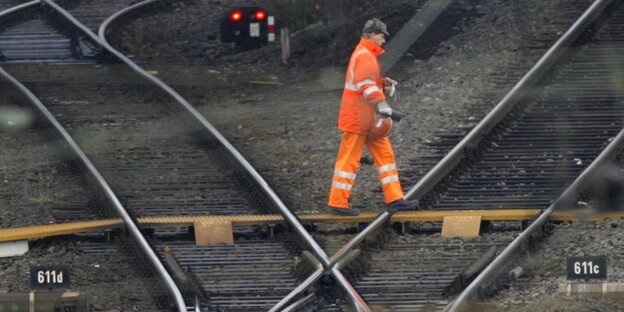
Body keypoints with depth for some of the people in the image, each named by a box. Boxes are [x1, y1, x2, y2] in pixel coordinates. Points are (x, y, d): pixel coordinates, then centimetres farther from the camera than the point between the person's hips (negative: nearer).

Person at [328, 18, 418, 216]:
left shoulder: (366, 55, 19)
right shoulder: (364, 56, -15)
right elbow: (366, 85, -29)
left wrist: (384, 82, 11)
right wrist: (381, 105, -38)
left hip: (368, 119, 11)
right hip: (357, 117, -11)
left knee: (384, 153, 8)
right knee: (349, 160, -5)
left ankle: (394, 200, 7)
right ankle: (338, 204, -1)